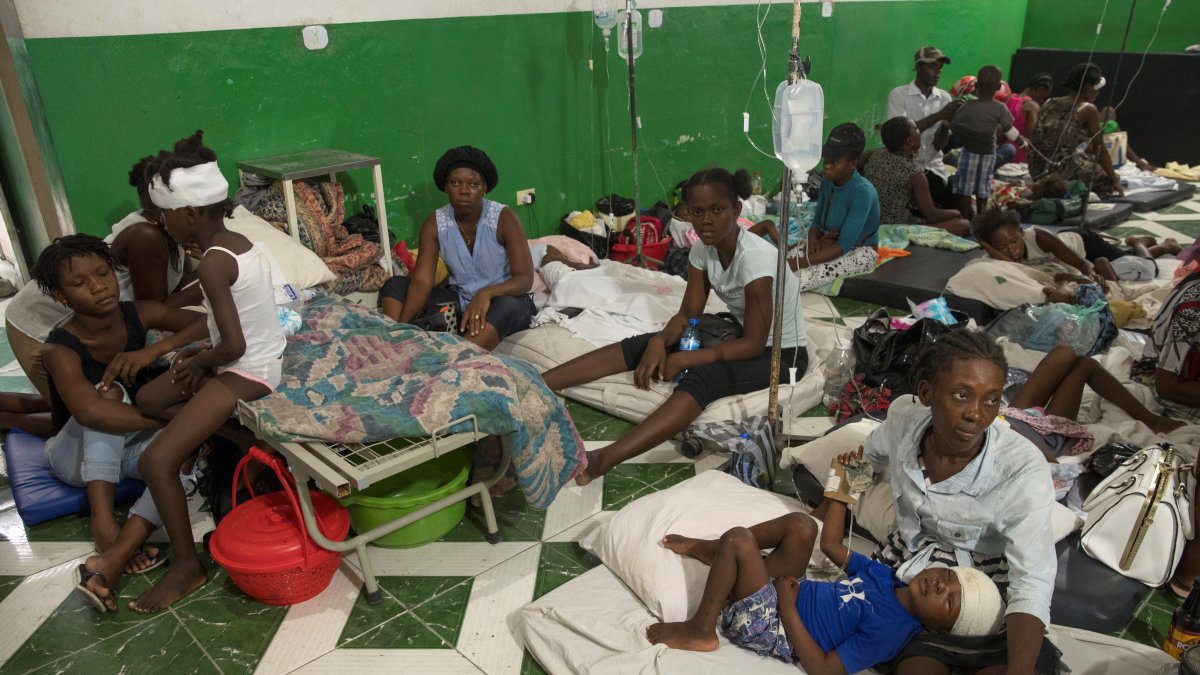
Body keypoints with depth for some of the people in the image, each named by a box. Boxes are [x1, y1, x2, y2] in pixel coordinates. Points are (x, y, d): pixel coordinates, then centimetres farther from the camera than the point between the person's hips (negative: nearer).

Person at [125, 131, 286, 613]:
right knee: (147, 400, 21)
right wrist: (202, 353, 6)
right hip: (257, 359, 10)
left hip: (246, 373, -10)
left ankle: (187, 566, 2)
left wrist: (198, 363, -7)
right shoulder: (237, 242, 4)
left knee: (155, 461, -11)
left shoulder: (212, 263, -24)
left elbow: (233, 346, -27)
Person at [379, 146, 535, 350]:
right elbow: (422, 280, -14)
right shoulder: (434, 224, -5)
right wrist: (401, 325, -32)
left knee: (507, 306, -40)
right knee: (395, 285, -11)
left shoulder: (504, 219, -15)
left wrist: (486, 293, -42)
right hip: (459, 301, 4)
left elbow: (525, 278, -21)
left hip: (503, 299, -4)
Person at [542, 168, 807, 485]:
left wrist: (683, 359, -26)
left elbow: (753, 344, -27)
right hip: (738, 331, 7)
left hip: (780, 351, -7)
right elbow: (688, 314, -3)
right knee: (641, 346, -10)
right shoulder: (703, 250, -6)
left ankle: (602, 459, -51)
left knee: (701, 378, -37)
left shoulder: (755, 256, -29)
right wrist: (660, 341, -25)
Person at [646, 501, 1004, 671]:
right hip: (784, 590, 9)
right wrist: (840, 486, 11)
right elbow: (831, 546, 15)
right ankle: (711, 551, 12)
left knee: (738, 538, -25)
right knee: (801, 525, -5)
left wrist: (788, 606, -21)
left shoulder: (890, 630, -20)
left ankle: (700, 631, -7)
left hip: (768, 625, -8)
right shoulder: (885, 577, 4)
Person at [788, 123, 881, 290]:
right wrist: (813, 237, -18)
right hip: (831, 243, 7)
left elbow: (844, 245, -30)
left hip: (860, 252, -7)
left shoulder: (863, 193, -26)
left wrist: (798, 263, -35)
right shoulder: (827, 183, -3)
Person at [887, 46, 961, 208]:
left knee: (954, 207, -8)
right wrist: (938, 115, -21)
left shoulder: (944, 97, 5)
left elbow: (938, 145, 2)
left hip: (933, 168, 4)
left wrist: (946, 123, -18)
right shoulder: (898, 95, -4)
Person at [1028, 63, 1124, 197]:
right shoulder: (1088, 109, -3)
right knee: (1108, 179, 16)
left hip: (1037, 170, 7)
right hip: (1063, 171, -6)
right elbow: (1100, 150, 2)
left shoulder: (1048, 104, 14)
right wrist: (1114, 180, 14)